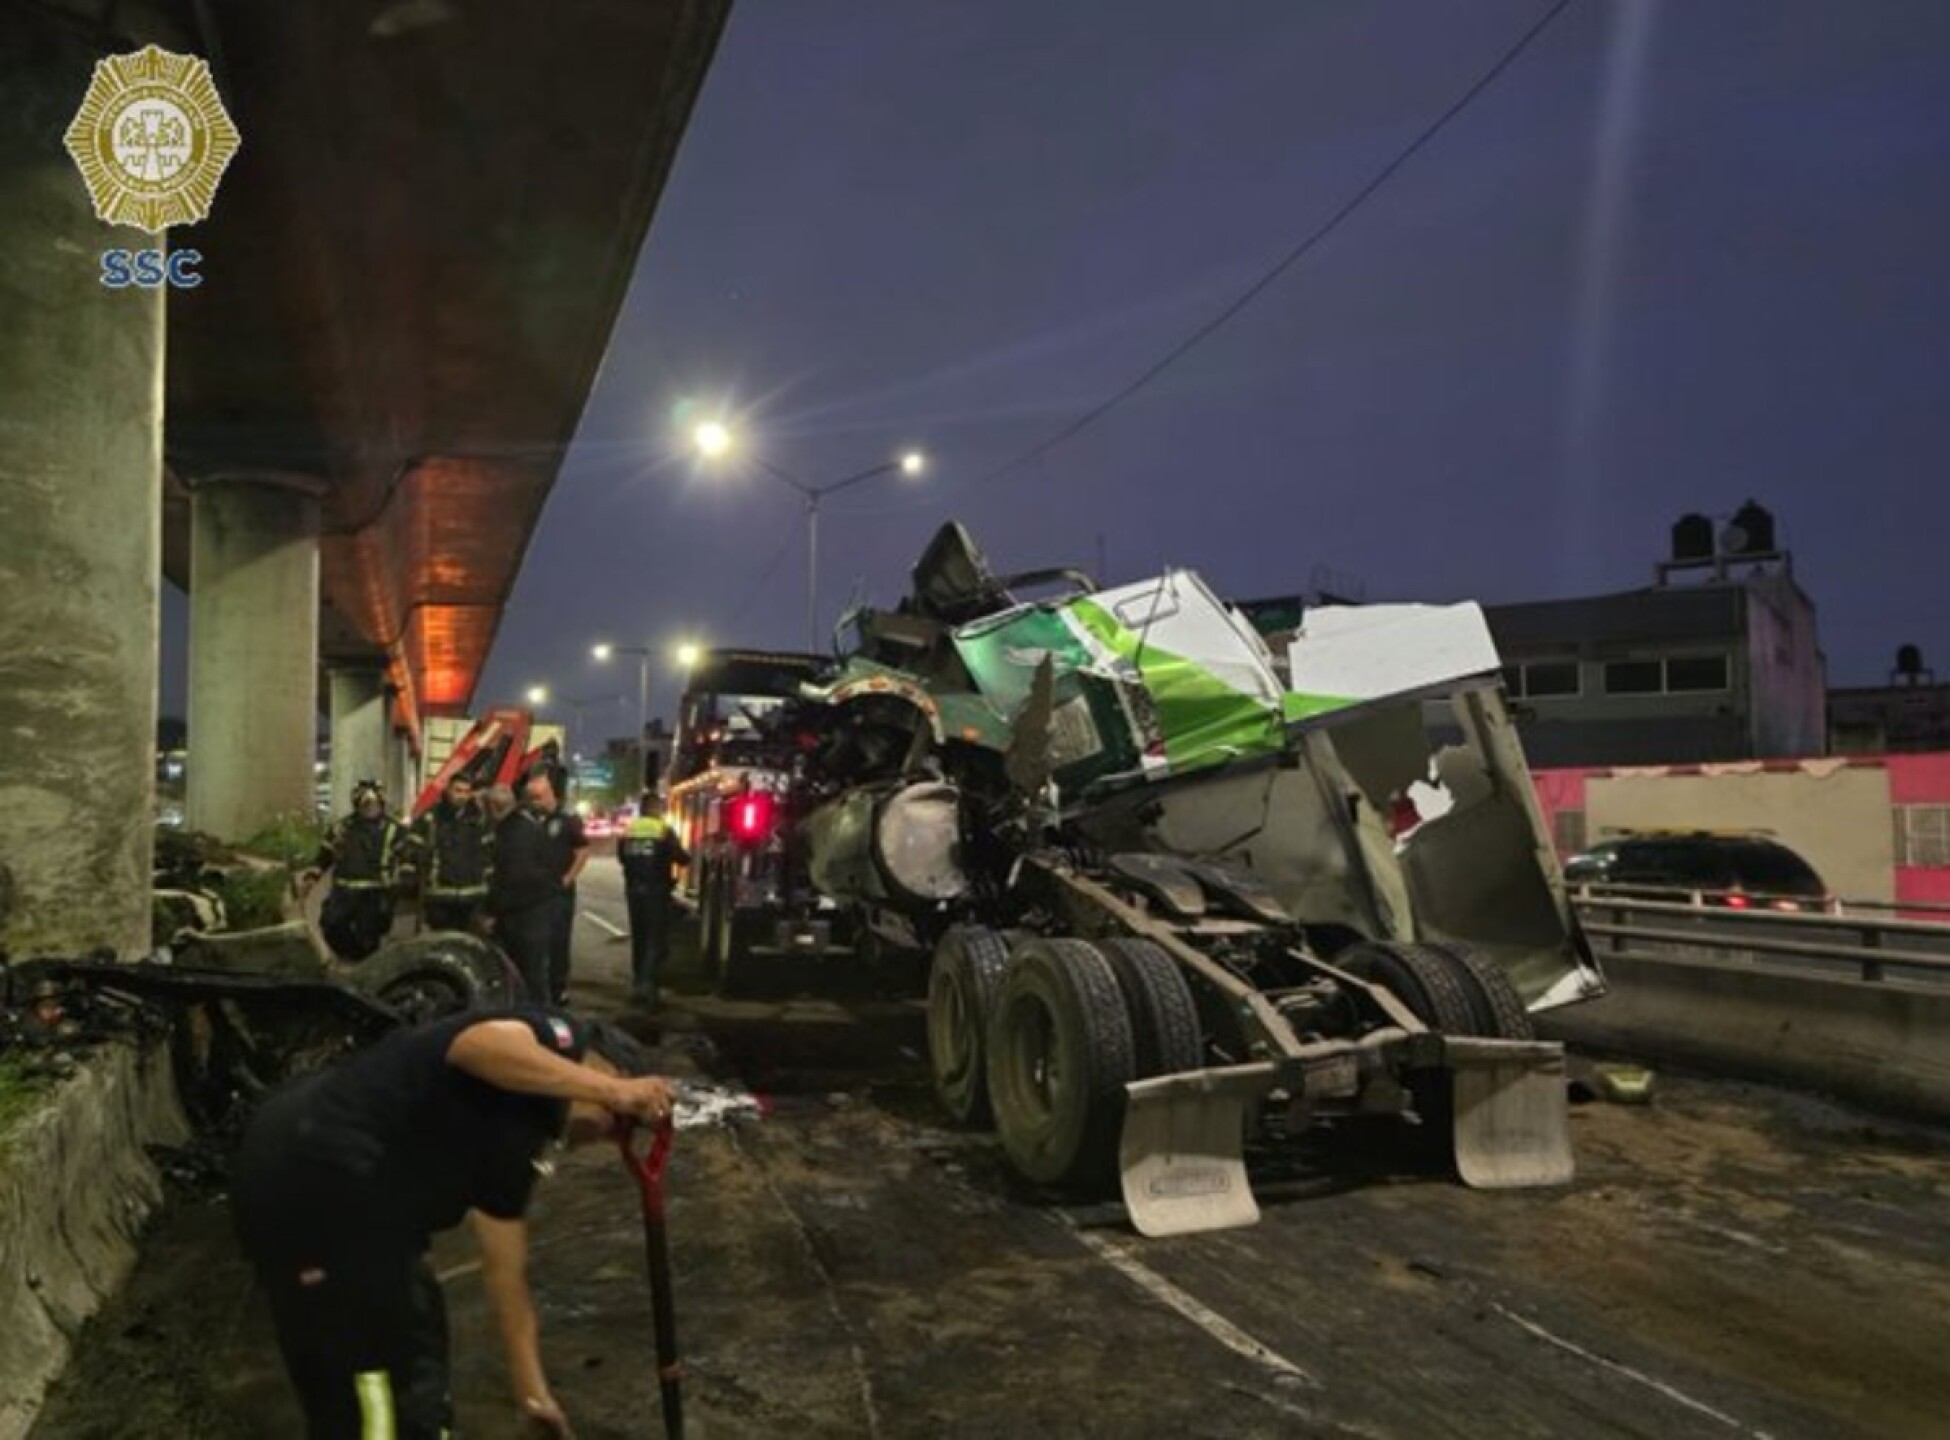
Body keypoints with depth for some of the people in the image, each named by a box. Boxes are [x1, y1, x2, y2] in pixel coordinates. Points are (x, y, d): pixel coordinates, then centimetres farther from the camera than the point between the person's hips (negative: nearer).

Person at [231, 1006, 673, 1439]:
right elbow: (479, 1045, -32)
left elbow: (505, 1272, 23)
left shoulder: (519, 1132, 18)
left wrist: (533, 1393, 26)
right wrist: (612, 1092, -27)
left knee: (414, 1338, 27)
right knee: (372, 1388, 1)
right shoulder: (554, 1039, -6)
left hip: (329, 1176, 10)